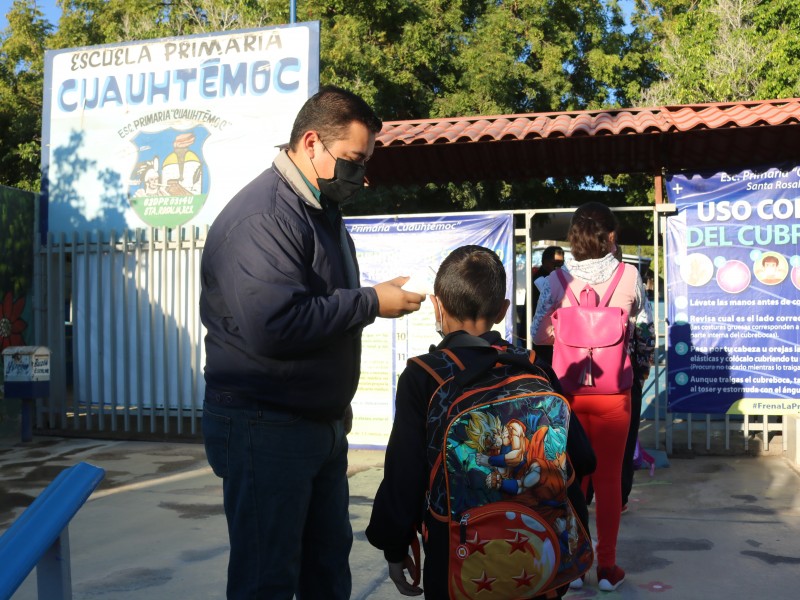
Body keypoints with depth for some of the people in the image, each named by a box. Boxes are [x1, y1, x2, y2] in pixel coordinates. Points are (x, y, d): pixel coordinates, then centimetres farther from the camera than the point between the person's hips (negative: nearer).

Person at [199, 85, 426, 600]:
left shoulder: (322, 209, 13)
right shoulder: (262, 217, -19)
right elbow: (275, 324, -31)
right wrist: (371, 302, -21)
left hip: (322, 422, 9)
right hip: (265, 426, -9)